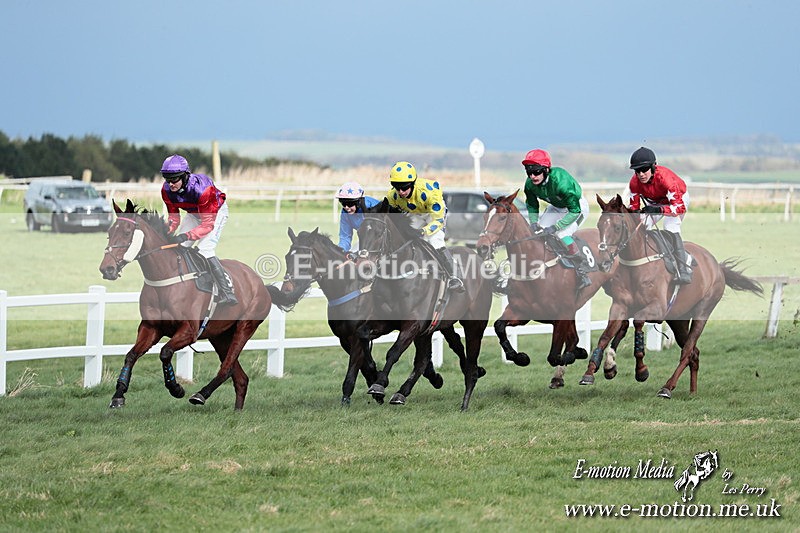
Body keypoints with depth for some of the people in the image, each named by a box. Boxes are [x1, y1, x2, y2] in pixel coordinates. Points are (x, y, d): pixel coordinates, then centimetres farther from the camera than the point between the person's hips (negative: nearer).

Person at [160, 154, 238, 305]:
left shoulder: (201, 188, -40)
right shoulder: (167, 190, -21)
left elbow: (208, 224, -36)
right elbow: (174, 217, -10)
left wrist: (186, 236, -49)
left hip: (216, 211, -7)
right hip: (194, 213, 7)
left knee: (205, 249, -24)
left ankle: (227, 292, -25)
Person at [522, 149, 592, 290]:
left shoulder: (560, 181, -40)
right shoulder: (530, 184, -19)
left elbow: (575, 211, -34)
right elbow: (531, 205, 2)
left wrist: (555, 227, -36)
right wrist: (534, 223, -15)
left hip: (577, 206, -7)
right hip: (556, 208, 7)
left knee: (562, 234, -27)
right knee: (538, 233, -5)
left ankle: (583, 273, -16)